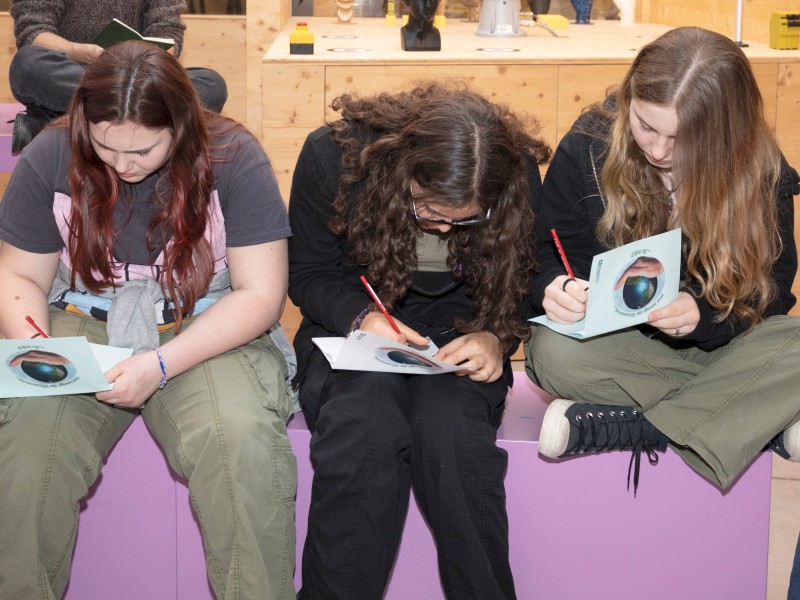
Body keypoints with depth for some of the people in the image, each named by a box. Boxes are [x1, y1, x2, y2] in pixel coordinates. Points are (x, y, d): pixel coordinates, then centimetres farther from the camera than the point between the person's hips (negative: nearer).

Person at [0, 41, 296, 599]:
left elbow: (261, 293, -12)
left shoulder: (232, 157, -12)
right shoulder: (50, 156, -4)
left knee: (242, 443, -33)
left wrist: (160, 364, -23)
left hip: (204, 330, -2)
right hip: (85, 323, 2)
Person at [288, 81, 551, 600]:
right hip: (352, 323, 0)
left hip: (458, 331, 1)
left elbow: (523, 287, 4)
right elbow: (308, 273, -1)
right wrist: (362, 318, -20)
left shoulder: (518, 174, -12)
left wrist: (496, 339, -16)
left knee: (451, 433, -33)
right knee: (365, 430, -34)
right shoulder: (334, 156, -15)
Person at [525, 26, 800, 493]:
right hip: (615, 343, 0)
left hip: (716, 344, 1)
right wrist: (556, 287, -29)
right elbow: (551, 255, -3)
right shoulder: (588, 147, -12)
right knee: (553, 350, -35)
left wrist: (704, 315, -29)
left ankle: (603, 429, -28)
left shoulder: (762, 171, -11)